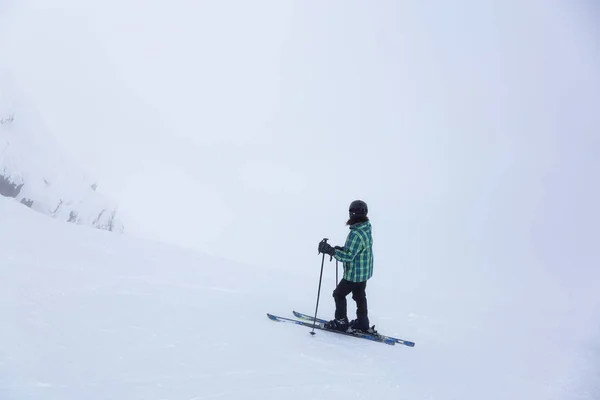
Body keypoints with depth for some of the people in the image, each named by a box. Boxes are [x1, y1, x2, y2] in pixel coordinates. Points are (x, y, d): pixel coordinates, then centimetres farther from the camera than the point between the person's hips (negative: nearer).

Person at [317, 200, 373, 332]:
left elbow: (348, 256, -30)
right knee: (360, 296, 20)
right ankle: (362, 323, 31)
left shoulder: (356, 234, -29)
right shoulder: (366, 230, 2)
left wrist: (331, 251, -32)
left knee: (339, 294, 7)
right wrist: (341, 249, 9)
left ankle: (341, 322, 17)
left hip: (354, 274, -9)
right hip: (364, 272, 9)